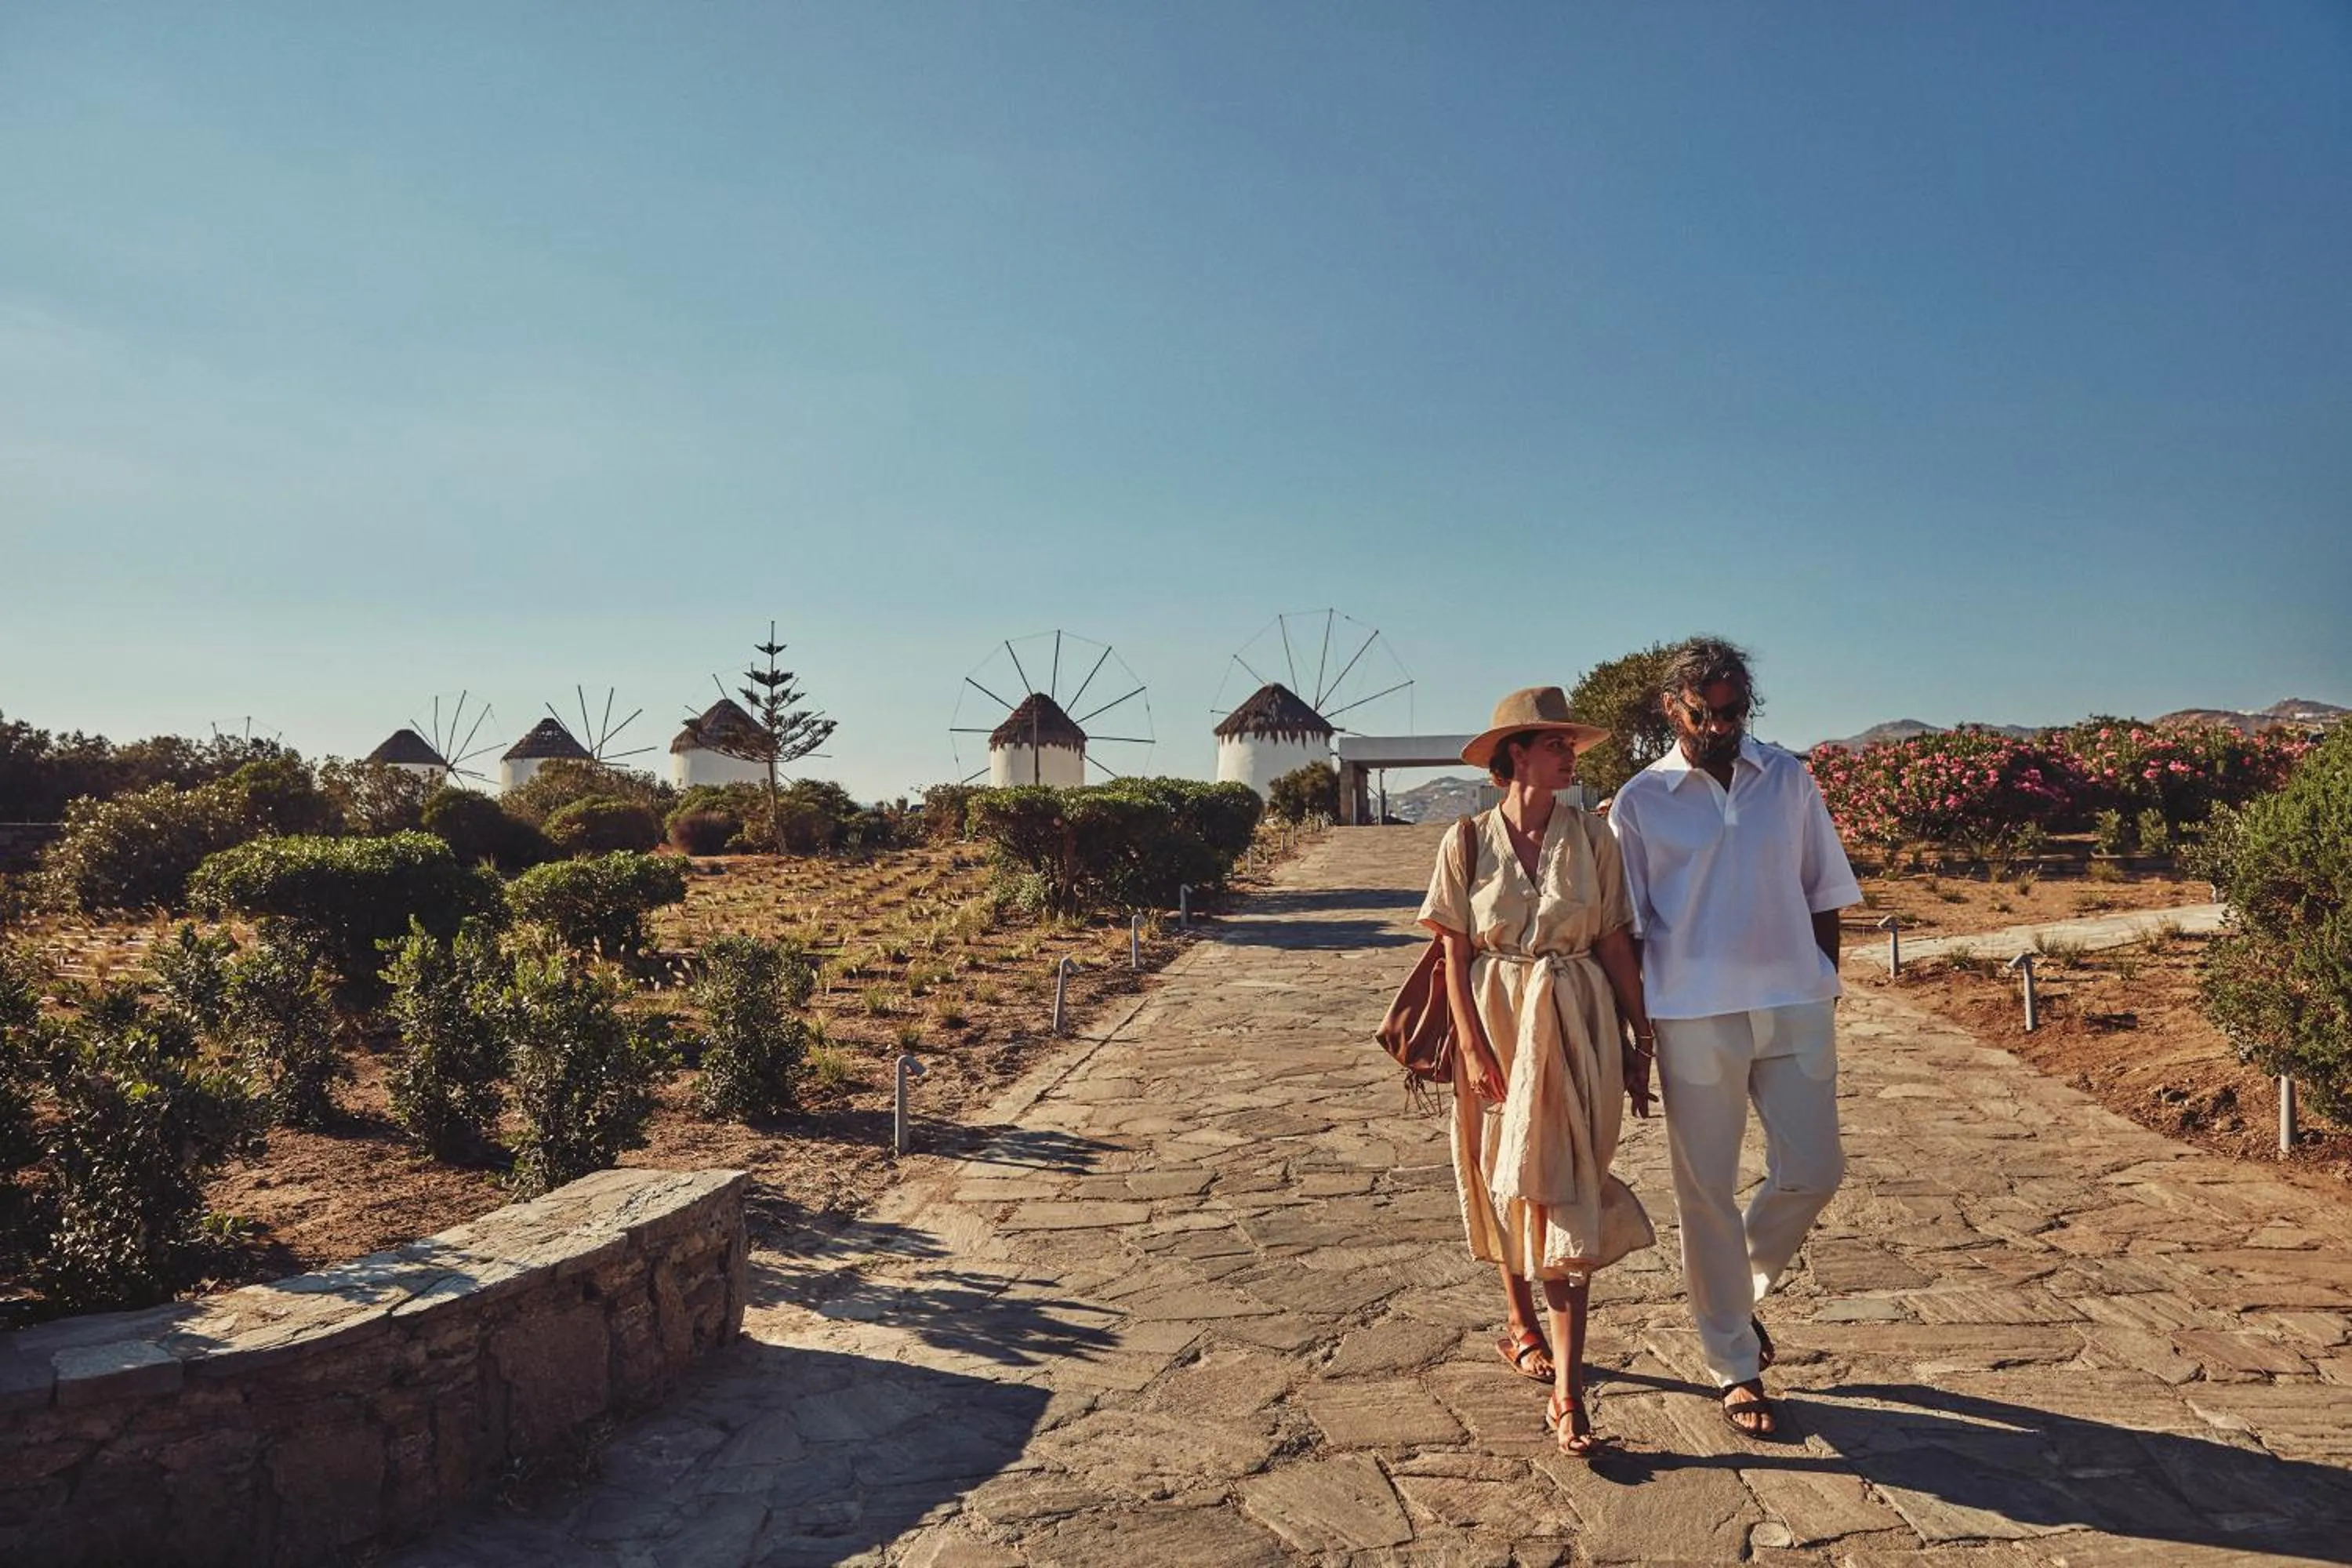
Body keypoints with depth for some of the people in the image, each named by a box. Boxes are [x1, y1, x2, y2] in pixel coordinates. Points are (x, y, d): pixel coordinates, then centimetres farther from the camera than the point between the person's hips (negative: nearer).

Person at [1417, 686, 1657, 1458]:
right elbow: (1455, 952, -3)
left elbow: (1616, 946, 2)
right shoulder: (1467, 842, -3)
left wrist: (1640, 1043, 2)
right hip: (1495, 1026, 1)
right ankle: (1521, 1321, 41)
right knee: (1503, 1184, 15)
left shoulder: (1591, 837, -1)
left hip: (1576, 1030, 0)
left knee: (1564, 1195, -4)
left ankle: (1567, 1394, -2)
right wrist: (1472, 1045, -10)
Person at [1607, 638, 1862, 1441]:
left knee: (1812, 1172, 6)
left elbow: (1823, 893, 11)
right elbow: (1625, 927, -1)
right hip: (1695, 1019, -2)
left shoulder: (1790, 780, 4)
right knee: (1707, 1193, 5)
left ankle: (1740, 1290, 35)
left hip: (1796, 1010, 3)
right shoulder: (1641, 801, -3)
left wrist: (1823, 986, 6)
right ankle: (1735, 1367, 21)